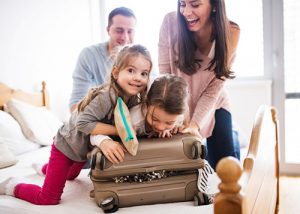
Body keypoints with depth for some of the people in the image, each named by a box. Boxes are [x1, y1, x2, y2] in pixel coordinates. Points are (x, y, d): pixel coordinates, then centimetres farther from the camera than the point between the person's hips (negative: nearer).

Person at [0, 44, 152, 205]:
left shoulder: (134, 99, -13)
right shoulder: (106, 96, -37)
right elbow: (83, 123, -39)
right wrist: (118, 130, -38)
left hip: (85, 148, 8)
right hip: (66, 145, -8)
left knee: (70, 176, 38)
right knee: (48, 200, -7)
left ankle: (46, 168, 66)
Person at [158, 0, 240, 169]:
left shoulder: (231, 32, -19)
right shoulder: (171, 22, -22)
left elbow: (215, 87, -17)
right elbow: (164, 74, -19)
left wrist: (195, 123, -25)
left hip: (213, 105, 1)